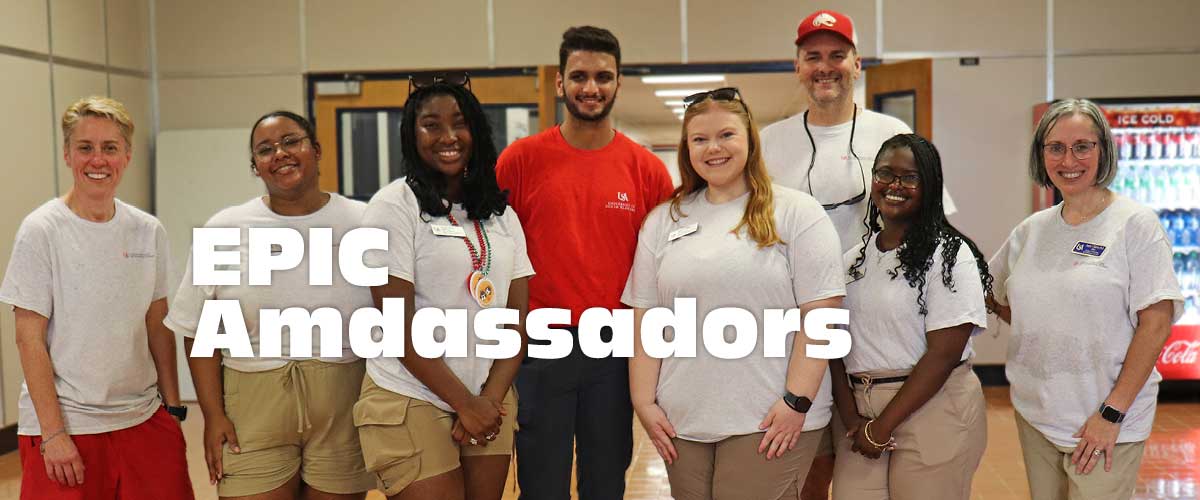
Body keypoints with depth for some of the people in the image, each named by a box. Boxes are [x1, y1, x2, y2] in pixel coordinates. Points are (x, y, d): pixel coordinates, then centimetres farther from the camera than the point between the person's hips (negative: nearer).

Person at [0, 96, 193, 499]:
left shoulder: (149, 231, 3)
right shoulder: (41, 231, -8)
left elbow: (158, 328, 8)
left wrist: (173, 407, 6)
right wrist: (53, 433, -12)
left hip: (145, 419, 4)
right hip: (65, 422, -3)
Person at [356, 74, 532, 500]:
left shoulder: (501, 214, 9)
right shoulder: (394, 207, -7)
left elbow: (518, 318, 6)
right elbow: (399, 326, -12)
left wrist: (491, 398, -7)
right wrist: (465, 403, -10)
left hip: (490, 401, 5)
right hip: (411, 403, -5)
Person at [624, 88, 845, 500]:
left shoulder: (797, 213, -1)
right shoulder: (663, 221, 10)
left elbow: (819, 315, -6)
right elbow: (644, 318, 9)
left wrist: (797, 402, -12)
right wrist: (644, 402, 4)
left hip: (770, 421, -4)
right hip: (682, 423, 4)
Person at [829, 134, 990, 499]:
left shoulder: (949, 254, -8)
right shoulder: (854, 258, 8)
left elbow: (943, 352, -14)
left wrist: (883, 425, -13)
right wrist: (851, 417, -7)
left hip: (933, 411, -4)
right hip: (859, 410, 5)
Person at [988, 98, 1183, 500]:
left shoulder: (1135, 223, -8)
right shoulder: (1031, 229, 7)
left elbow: (1156, 323, -12)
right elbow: (1001, 301, 19)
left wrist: (1112, 413, -16)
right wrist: (1041, 334, 1)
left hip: (1106, 421, -5)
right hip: (1034, 414, 5)